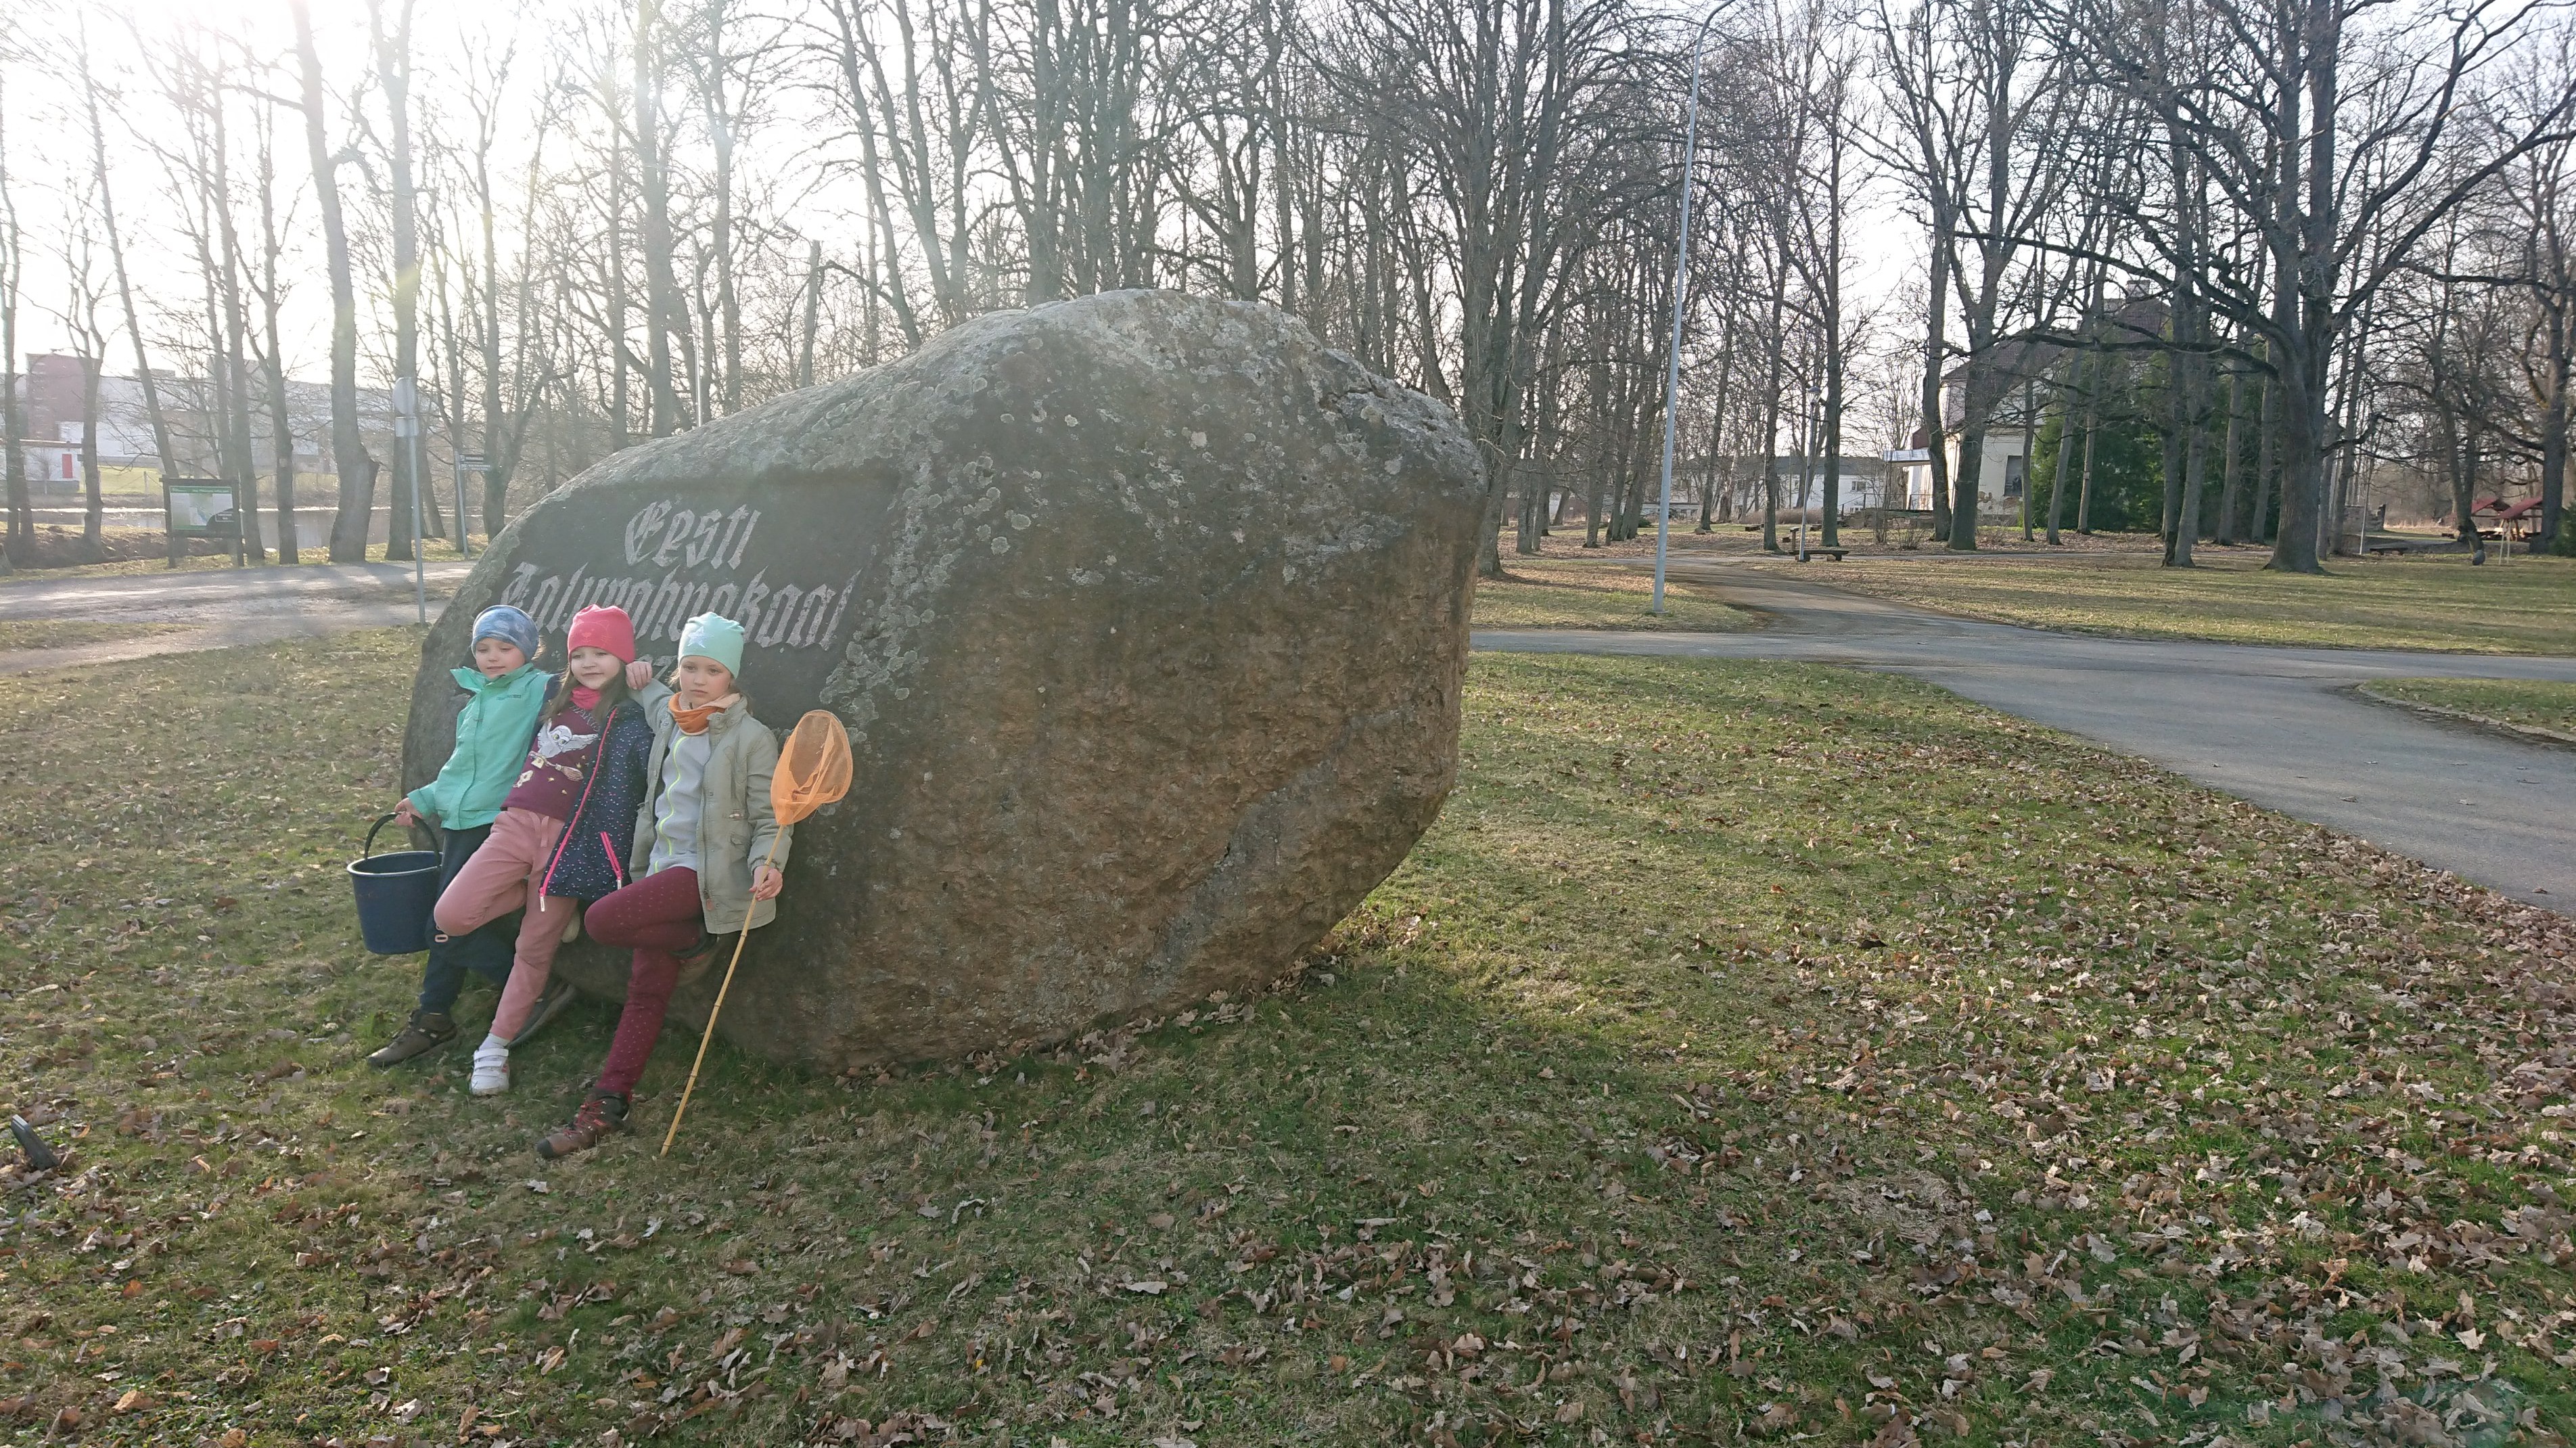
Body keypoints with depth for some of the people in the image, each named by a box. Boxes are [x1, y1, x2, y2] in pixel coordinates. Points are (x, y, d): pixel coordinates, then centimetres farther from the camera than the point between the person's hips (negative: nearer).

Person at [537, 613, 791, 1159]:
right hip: (663, 869, 6)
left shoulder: (752, 738, -8)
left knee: (602, 920, -22)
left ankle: (698, 943, 0)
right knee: (646, 990, 4)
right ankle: (606, 1108, 10)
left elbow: (769, 817, -10)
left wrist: (766, 864, -29)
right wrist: (641, 864, 24)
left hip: (708, 874, -6)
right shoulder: (667, 726, 12)